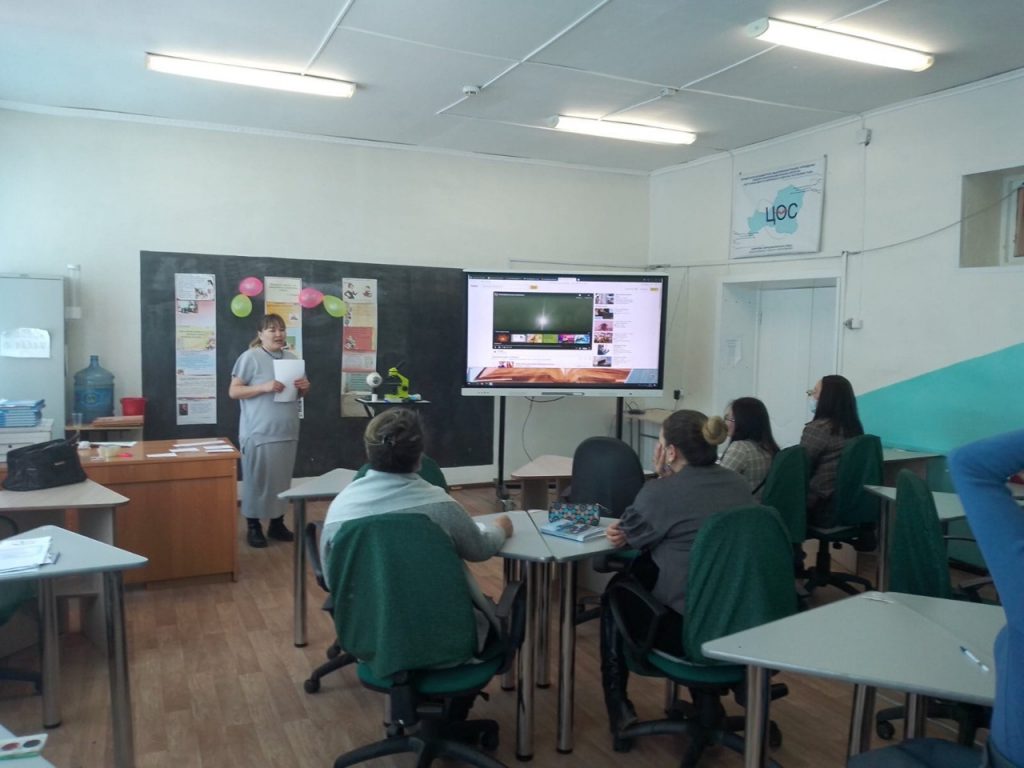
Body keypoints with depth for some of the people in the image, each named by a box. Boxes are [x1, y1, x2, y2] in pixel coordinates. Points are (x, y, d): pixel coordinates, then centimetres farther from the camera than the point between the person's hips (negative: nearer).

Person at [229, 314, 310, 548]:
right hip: (259, 432, -5)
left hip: (287, 431, 6)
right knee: (257, 479, 1)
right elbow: (233, 391, -9)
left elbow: (300, 393, 20)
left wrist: (304, 387, -4)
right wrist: (264, 387, -21)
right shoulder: (250, 356, -7)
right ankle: (253, 526, 12)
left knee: (282, 479, 11)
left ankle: (277, 523, 22)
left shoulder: (291, 358, 11)